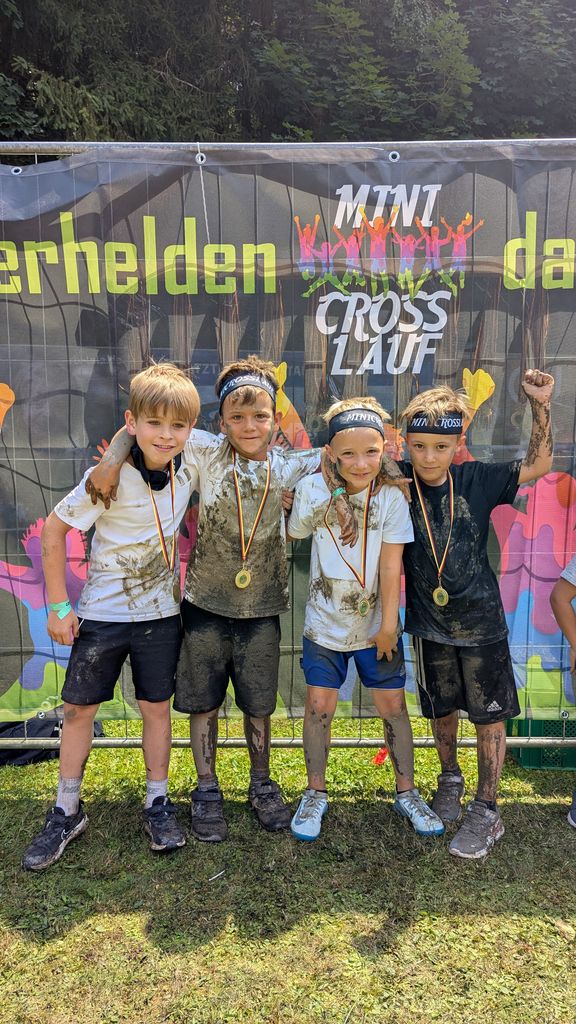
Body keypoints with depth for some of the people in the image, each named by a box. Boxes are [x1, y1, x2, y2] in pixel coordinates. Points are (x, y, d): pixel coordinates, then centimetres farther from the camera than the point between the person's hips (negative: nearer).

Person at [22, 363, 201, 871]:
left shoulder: (189, 466, -11)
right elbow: (54, 530, -12)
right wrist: (59, 606, -11)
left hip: (160, 613, 2)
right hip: (103, 613, -2)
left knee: (157, 708, 10)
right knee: (79, 709, 8)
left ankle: (158, 803, 29)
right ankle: (67, 811, 27)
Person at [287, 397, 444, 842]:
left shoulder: (391, 496, -13)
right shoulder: (312, 489, -12)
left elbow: (391, 566, -11)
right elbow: (293, 535, 5)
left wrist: (388, 624, -9)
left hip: (376, 624, 0)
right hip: (324, 624, 0)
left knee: (393, 705, 8)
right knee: (319, 706, 6)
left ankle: (406, 791, 30)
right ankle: (316, 794, 26)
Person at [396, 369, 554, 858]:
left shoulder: (478, 480, -8)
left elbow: (538, 464, -3)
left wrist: (541, 405, -12)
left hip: (481, 621, -1)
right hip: (429, 623, 1)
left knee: (490, 715, 8)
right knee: (441, 709, 19)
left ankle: (486, 810, 24)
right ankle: (450, 780, 45)